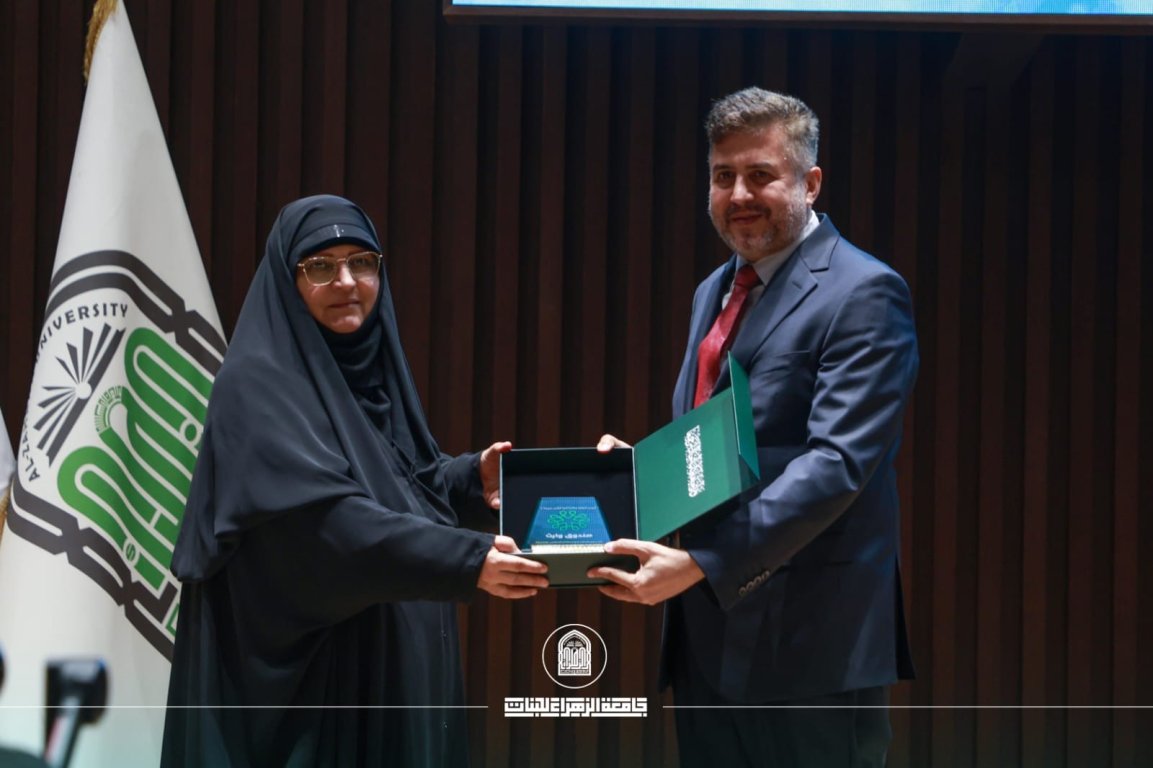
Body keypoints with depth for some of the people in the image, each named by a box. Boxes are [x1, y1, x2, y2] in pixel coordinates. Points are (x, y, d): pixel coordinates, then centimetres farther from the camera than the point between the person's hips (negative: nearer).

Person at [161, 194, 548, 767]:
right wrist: (468, 560, -35)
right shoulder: (258, 384, -15)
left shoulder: (369, 367, 10)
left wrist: (471, 479, -3)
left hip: (390, 664, 8)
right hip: (299, 673, -8)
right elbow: (330, 516, -27)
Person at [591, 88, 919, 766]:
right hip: (708, 635, 8)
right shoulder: (715, 292, 17)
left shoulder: (861, 294, -11)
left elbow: (838, 462, -21)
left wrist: (700, 564, -27)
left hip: (810, 641, -8)